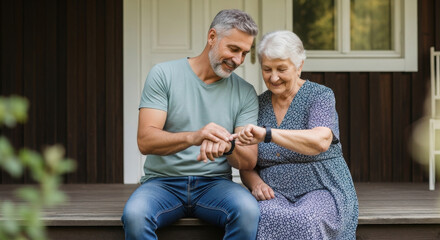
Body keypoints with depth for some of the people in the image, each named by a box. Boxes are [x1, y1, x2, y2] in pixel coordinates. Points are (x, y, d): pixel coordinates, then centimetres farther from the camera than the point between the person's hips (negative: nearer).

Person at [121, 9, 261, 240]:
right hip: (163, 181, -2)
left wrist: (227, 146, -25)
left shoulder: (245, 92, 6)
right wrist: (192, 137, -31)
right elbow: (145, 141, -11)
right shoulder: (164, 74, -1)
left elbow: (249, 161, 0)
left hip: (214, 183, 2)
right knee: (134, 214, -35)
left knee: (248, 210, -32)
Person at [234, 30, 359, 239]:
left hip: (323, 191, -2)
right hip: (274, 195, 3)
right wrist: (256, 183, -8)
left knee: (304, 221, -36)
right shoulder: (258, 104, 12)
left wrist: (266, 134, -36)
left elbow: (321, 141, -24)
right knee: (267, 218, -34)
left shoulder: (320, 96, -2)